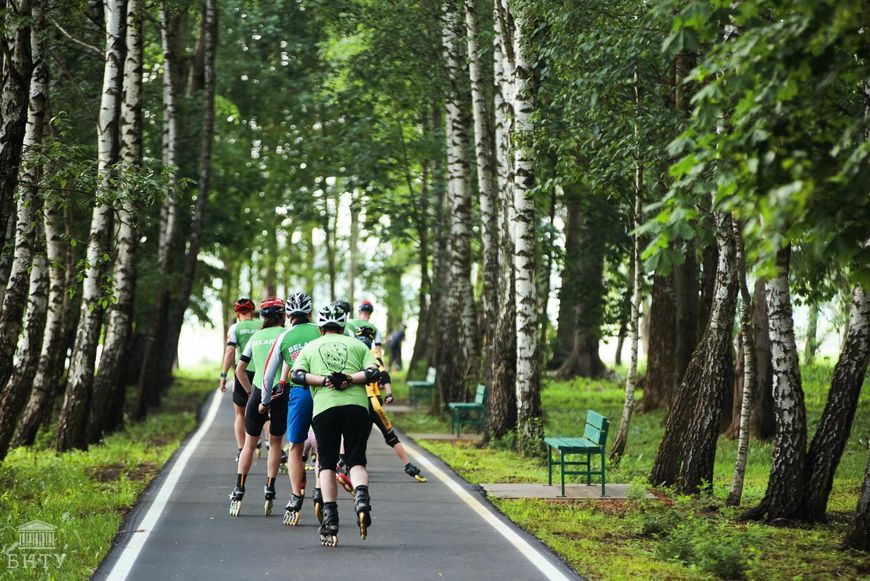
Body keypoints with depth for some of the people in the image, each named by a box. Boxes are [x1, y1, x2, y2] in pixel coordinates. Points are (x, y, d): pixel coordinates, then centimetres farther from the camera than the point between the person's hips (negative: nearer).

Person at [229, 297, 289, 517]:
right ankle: (270, 491, 8)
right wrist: (283, 385, -9)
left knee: (249, 443, 11)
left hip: (258, 393, 3)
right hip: (280, 393, -3)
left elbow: (240, 369, 11)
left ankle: (238, 491, 4)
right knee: (275, 443, 12)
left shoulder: (255, 337, 12)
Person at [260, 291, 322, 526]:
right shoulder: (321, 331, 5)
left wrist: (265, 401, 27)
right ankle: (320, 491, 0)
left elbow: (268, 376, 15)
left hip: (298, 393, 1)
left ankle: (296, 498, 5)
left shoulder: (283, 338, 10)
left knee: (295, 447, 10)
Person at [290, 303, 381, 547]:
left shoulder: (310, 347, 21)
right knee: (356, 461, 6)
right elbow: (373, 372, 3)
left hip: (324, 408, 0)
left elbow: (296, 375, 3)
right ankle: (361, 497, -24)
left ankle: (330, 520, -3)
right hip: (357, 405, 0)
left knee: (327, 464, 8)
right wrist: (350, 379, -4)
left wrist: (323, 380, -5)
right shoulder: (357, 345, 20)